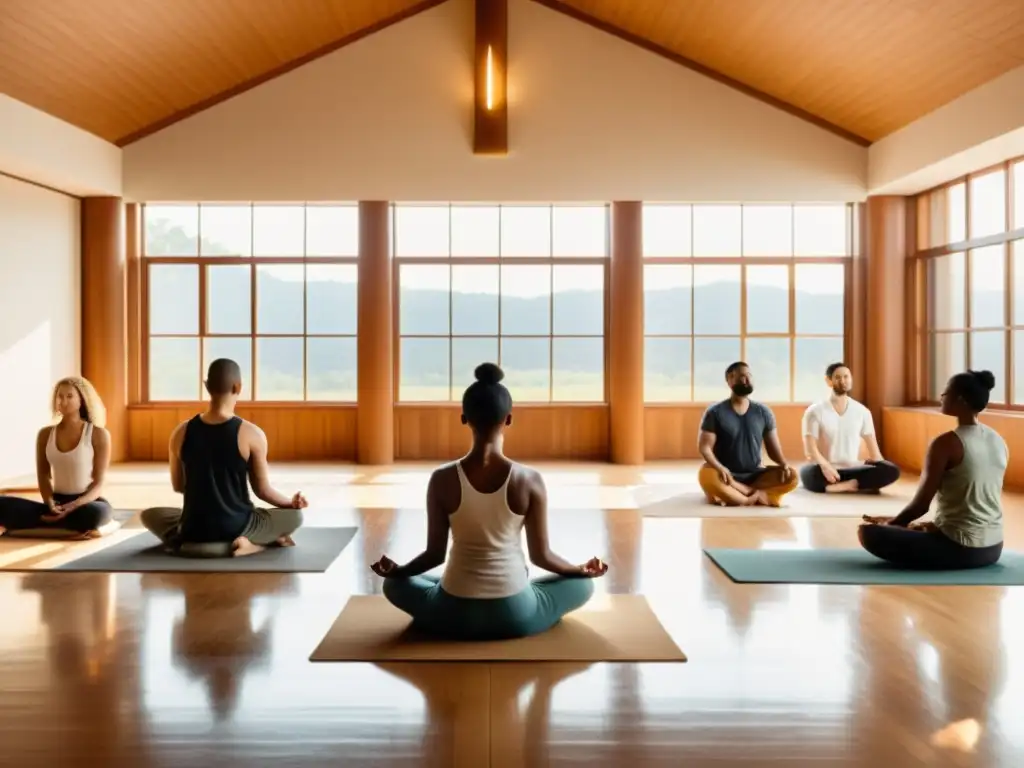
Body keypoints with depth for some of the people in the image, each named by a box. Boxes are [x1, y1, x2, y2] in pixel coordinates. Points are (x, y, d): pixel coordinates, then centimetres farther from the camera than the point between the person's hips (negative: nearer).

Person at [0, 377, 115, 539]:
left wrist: (73, 507, -25)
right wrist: (51, 505, -16)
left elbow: (98, 483, -8)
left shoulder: (98, 434, -6)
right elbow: (43, 477, 4)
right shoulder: (45, 434, 6)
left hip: (88, 502, -1)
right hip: (57, 503, 2)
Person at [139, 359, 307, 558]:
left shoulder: (181, 432, -4)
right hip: (238, 528, -3)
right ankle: (254, 543, -6)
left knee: (149, 515, 32)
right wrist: (291, 502, 14)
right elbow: (263, 490, -5)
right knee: (295, 515, 19)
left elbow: (178, 486, 9)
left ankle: (190, 545, 8)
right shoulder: (252, 434, -14)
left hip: (194, 529, 3)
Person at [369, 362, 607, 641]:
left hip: (455, 615, 1)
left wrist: (395, 570, 18)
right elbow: (541, 556, -4)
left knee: (395, 584, 30)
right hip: (515, 616, 0)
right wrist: (582, 569, 16)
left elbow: (434, 555, -3)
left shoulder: (442, 480, -12)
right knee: (583, 583, 26)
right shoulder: (530, 480, -13)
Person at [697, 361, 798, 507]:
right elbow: (704, 447, -8)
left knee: (791, 476, -22)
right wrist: (719, 468, -28)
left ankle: (734, 494, -23)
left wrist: (784, 464, -14)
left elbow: (773, 447, 8)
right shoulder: (715, 412, -3)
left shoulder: (763, 412, 7)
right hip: (727, 476, -4)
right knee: (707, 475, -37)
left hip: (755, 475, 4)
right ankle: (757, 496, -25)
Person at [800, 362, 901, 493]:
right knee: (810, 473, -40)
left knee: (892, 471, -24)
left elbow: (872, 445, 10)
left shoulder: (862, 411, 9)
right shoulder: (815, 411, -2)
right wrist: (824, 465, -31)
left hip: (853, 469, 4)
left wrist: (880, 475, -6)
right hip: (827, 471, -4)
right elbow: (810, 447, -11)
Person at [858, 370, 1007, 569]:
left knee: (867, 532, -4)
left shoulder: (946, 443, -17)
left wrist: (890, 523, 4)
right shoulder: (1000, 442, 6)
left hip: (959, 548, -8)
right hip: (992, 548, 8)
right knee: (919, 530, 34)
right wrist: (938, 525, 24)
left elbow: (921, 504, -14)